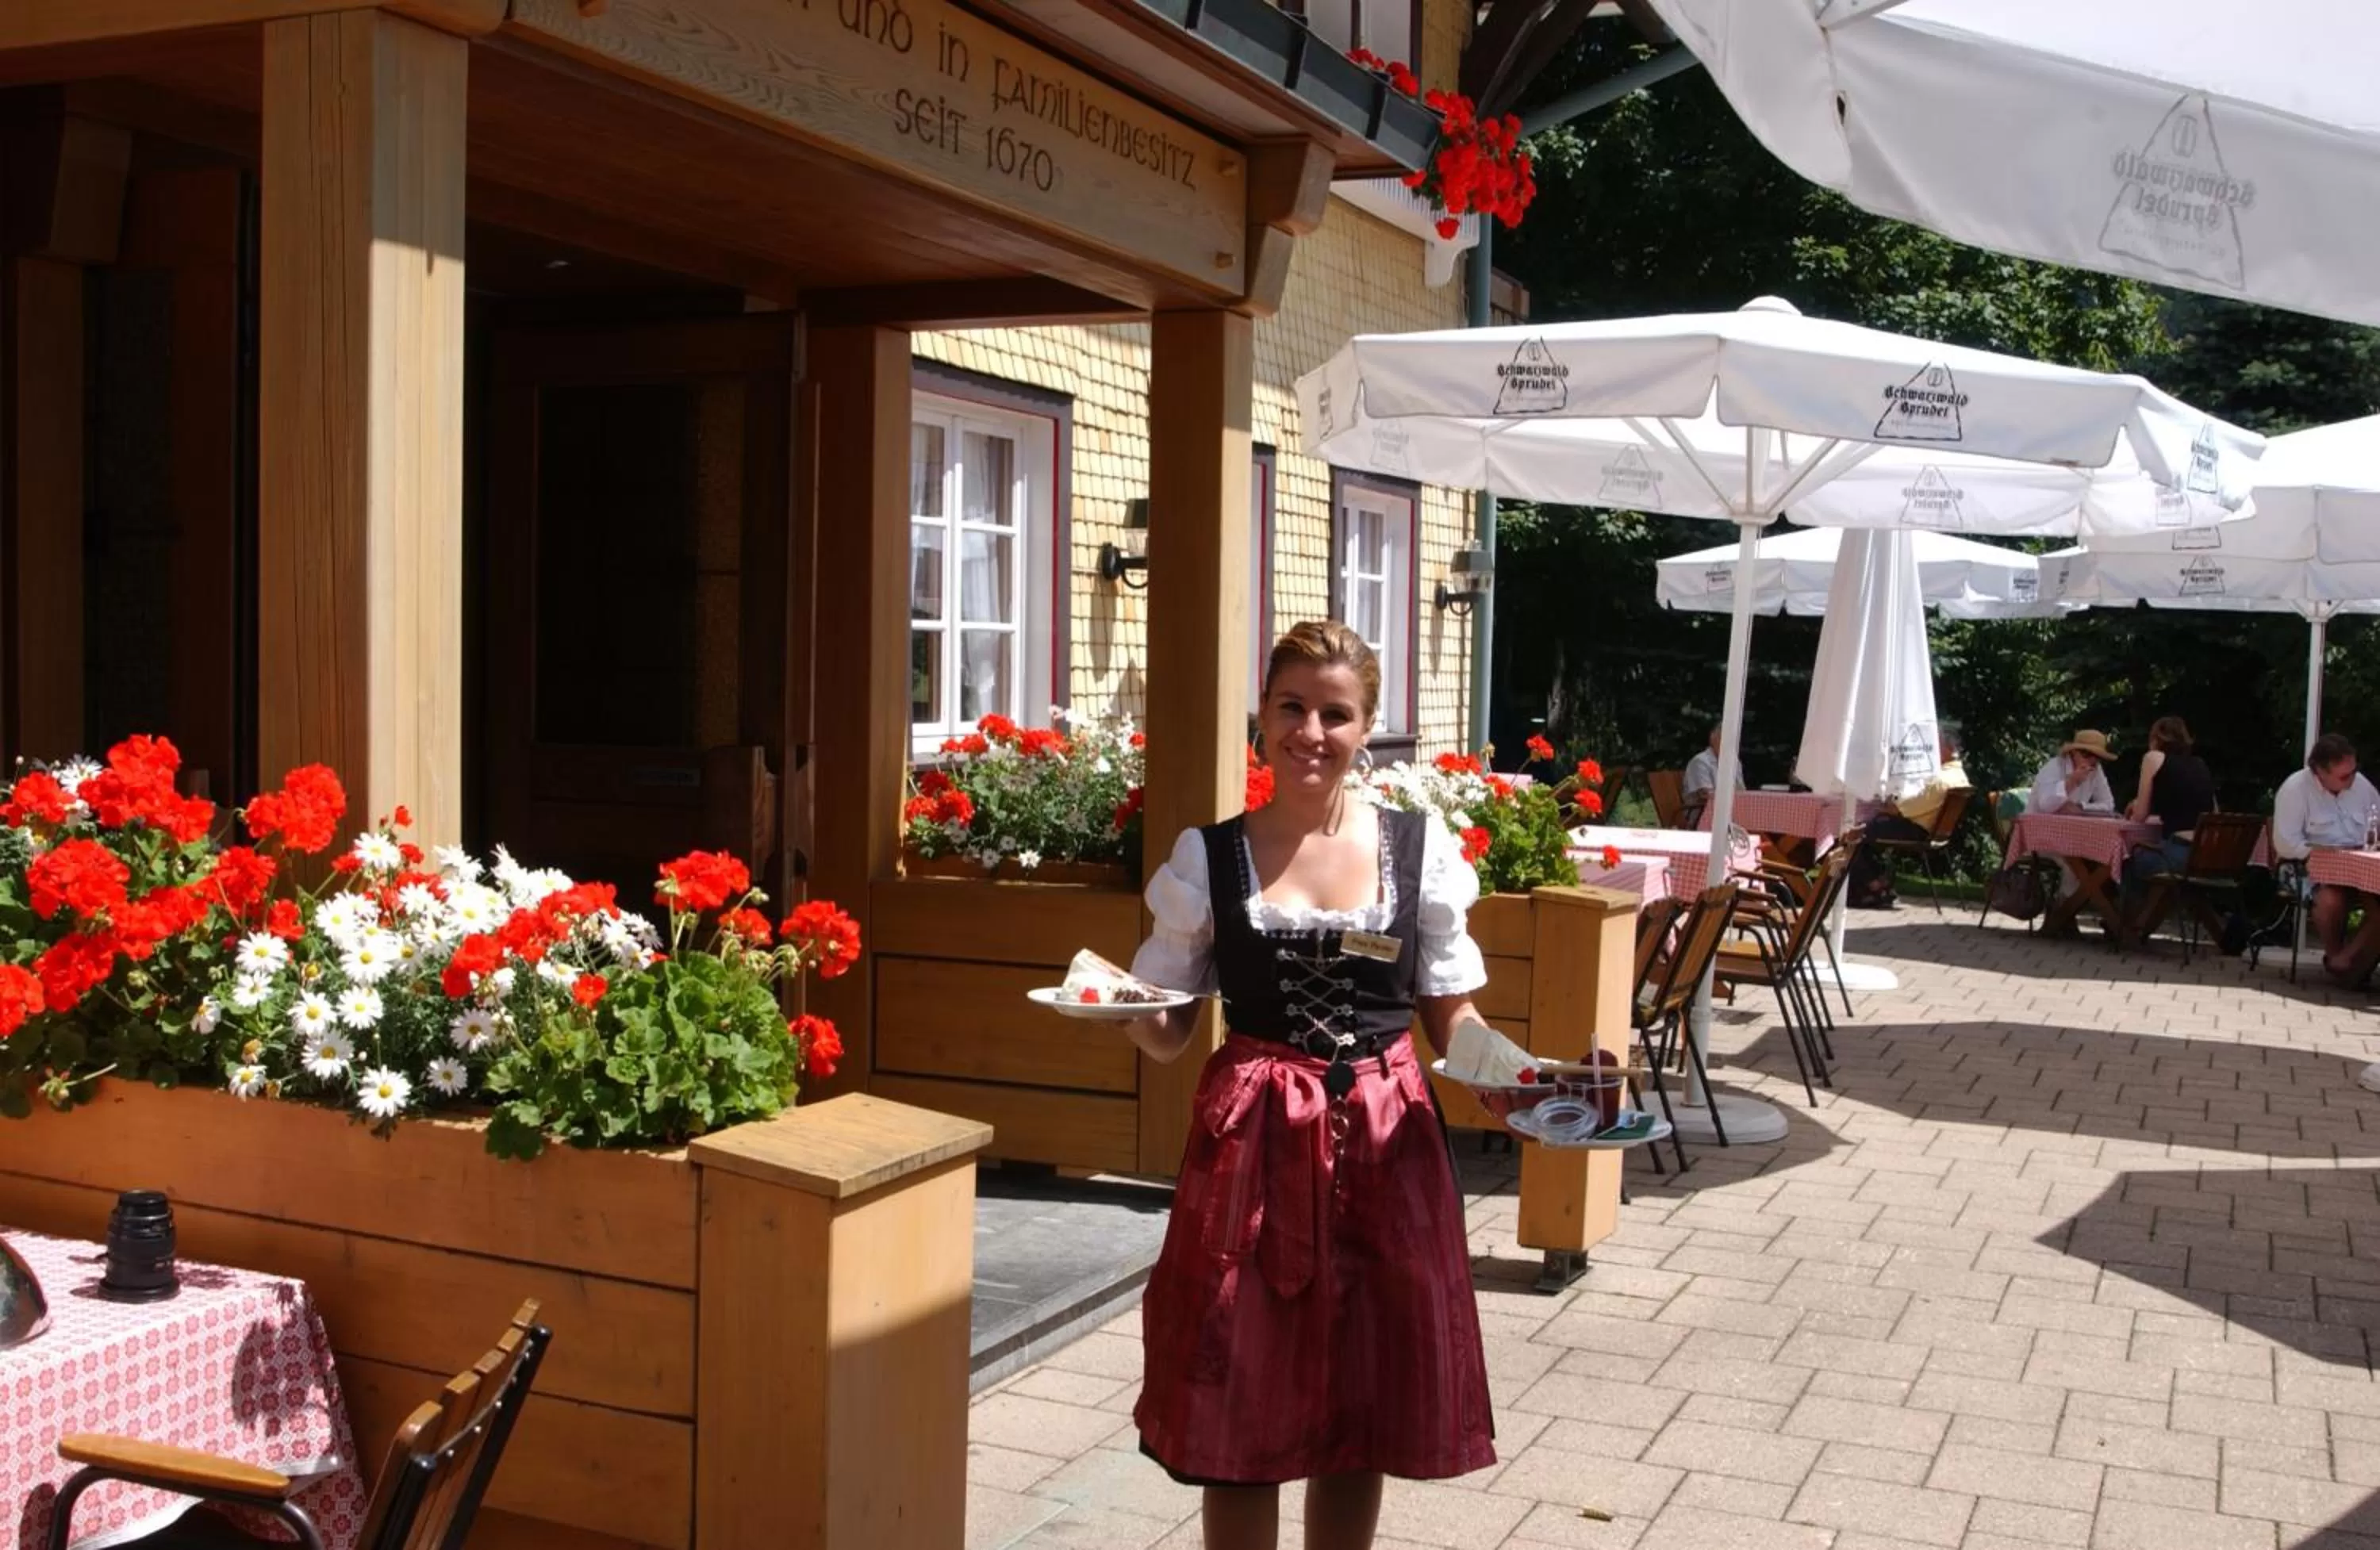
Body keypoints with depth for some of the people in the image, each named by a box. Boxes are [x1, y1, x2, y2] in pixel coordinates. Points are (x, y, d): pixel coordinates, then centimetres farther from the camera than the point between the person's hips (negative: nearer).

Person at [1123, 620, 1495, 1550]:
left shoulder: (1419, 847, 2)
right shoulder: (1207, 857, 0)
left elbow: (1452, 1017, 7)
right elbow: (1166, 1030, 1)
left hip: (1385, 1140, 1)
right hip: (1254, 1141, -1)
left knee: (1368, 1402, 10)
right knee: (1243, 1403, 5)